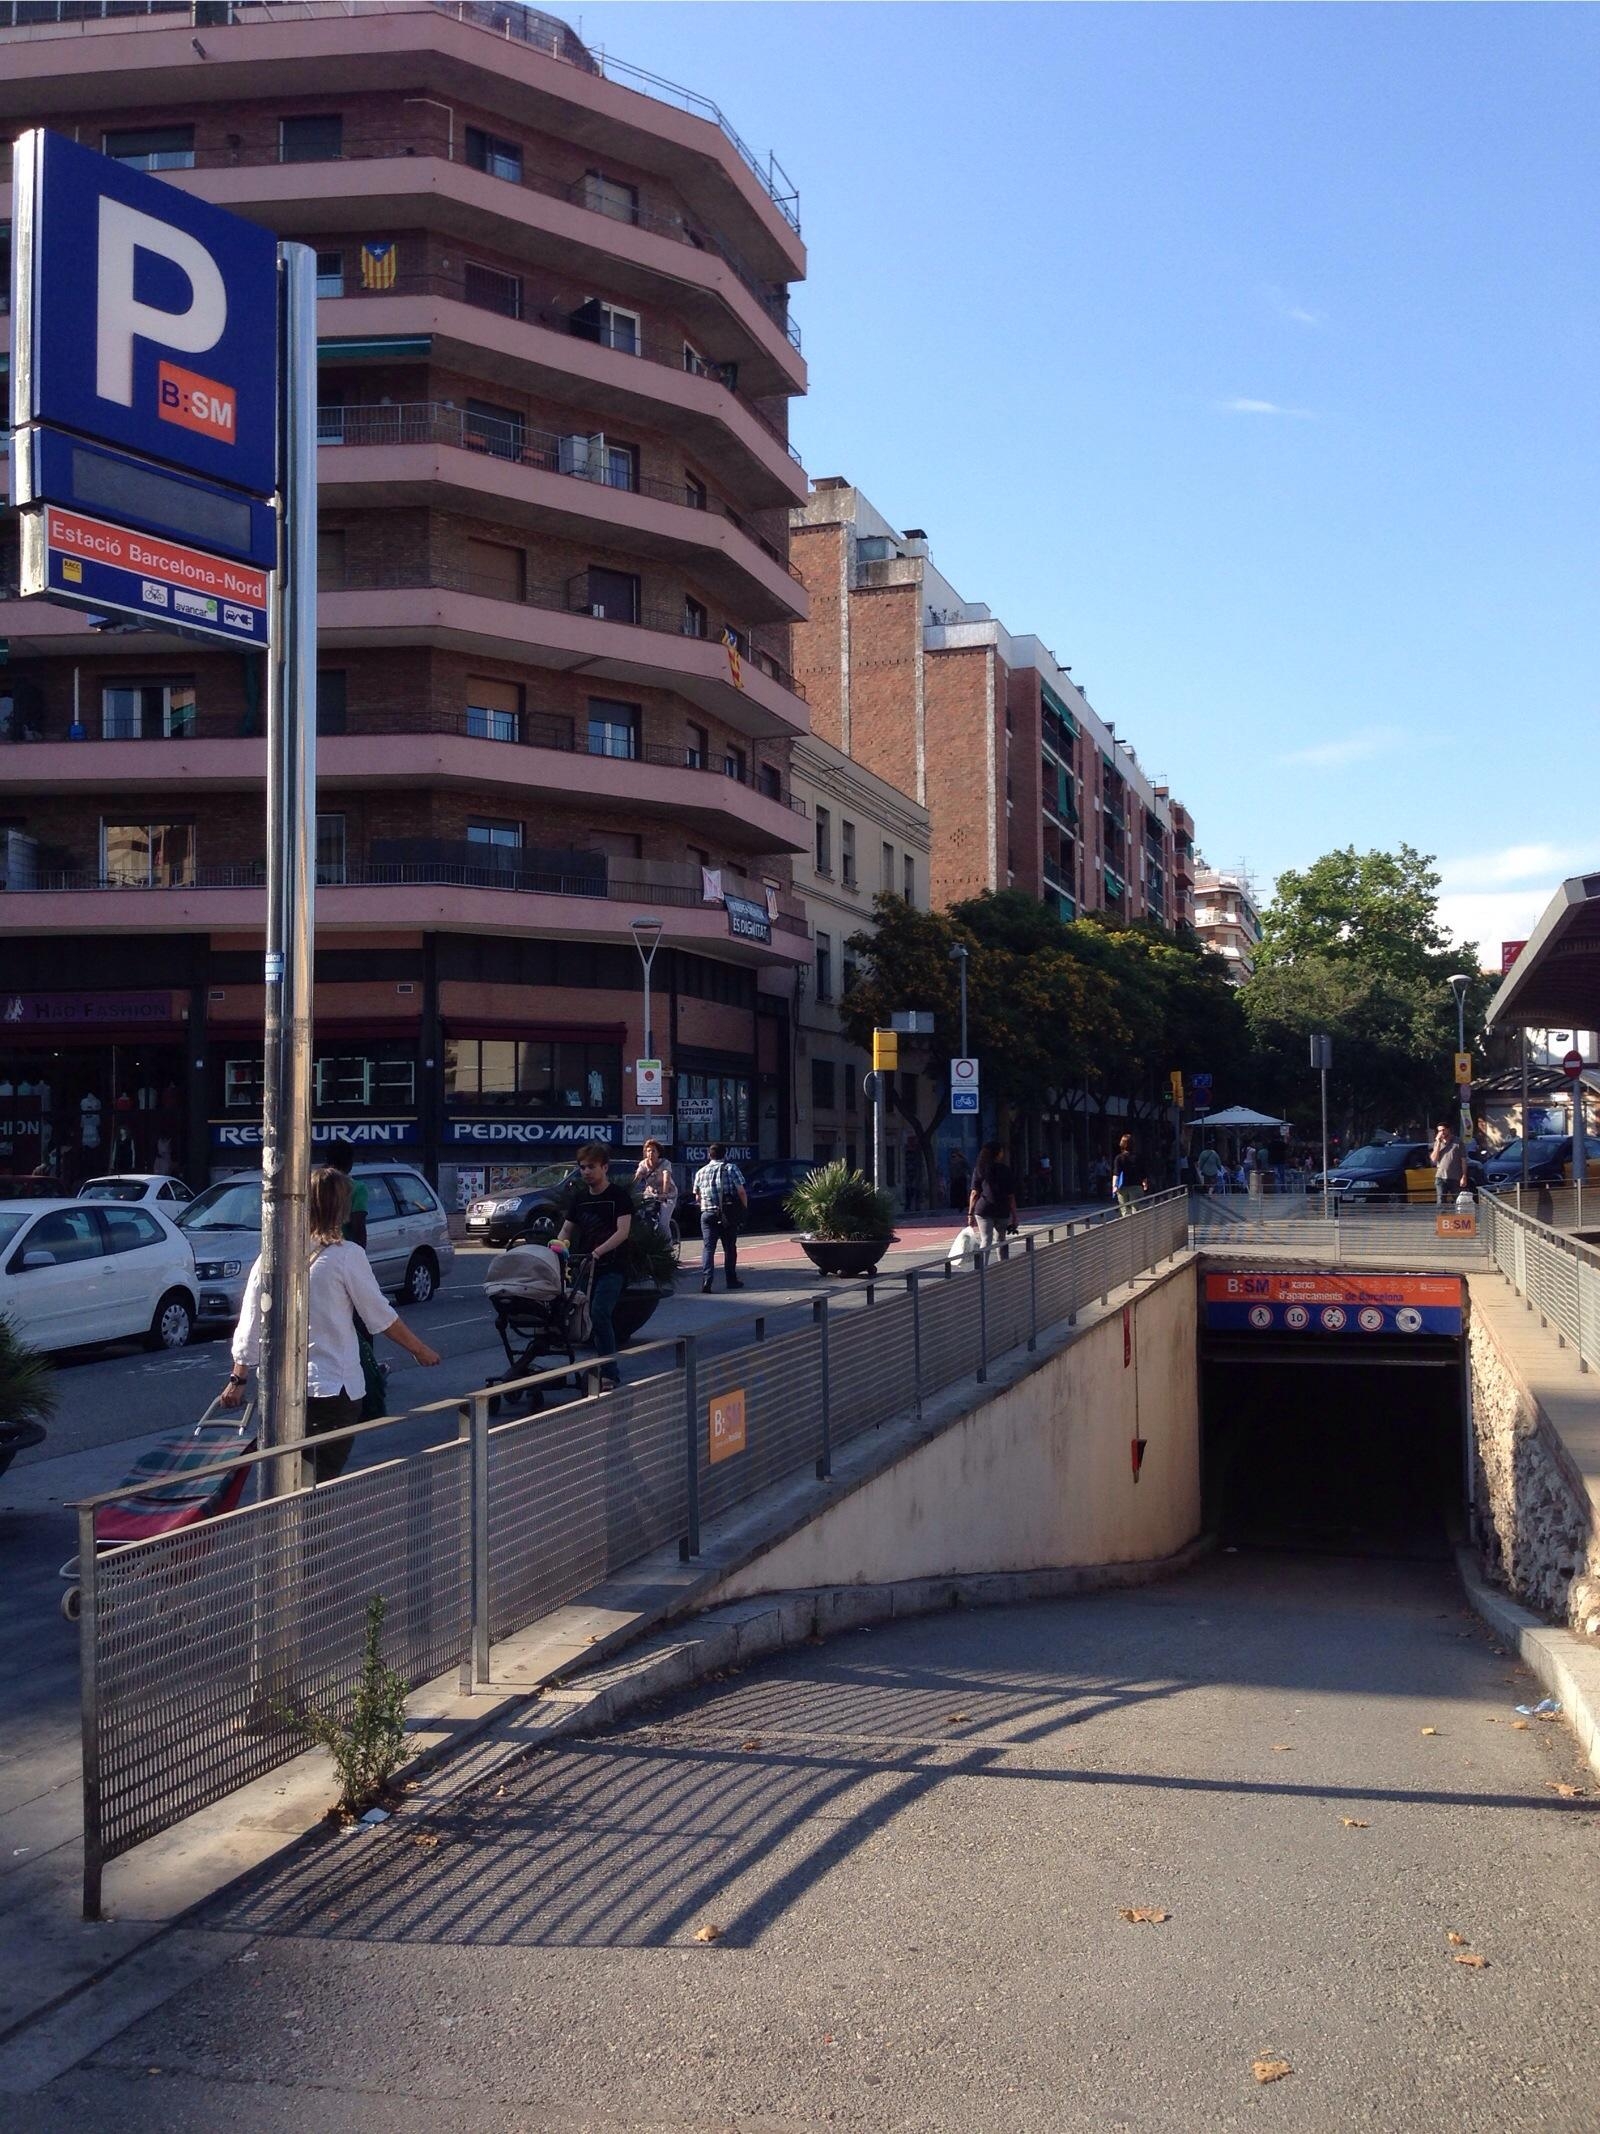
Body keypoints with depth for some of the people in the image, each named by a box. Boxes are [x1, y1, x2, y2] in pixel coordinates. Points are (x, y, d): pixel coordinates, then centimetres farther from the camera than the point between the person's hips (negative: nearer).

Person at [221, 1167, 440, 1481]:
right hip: (333, 1389, -5)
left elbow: (249, 1326, 5)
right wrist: (421, 1351, 11)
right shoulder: (346, 1256, -10)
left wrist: (238, 1378, 15)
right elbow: (381, 1317, -3)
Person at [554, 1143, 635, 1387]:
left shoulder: (619, 1195, -4)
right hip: (586, 1268, 6)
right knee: (593, 1318, 6)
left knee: (599, 1314, -20)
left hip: (612, 1268, -6)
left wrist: (597, 1252, -28)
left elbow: (623, 1231, -14)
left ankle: (609, 1373, -16)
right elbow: (567, 1229, 13)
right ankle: (608, 1371, 16)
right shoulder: (578, 1198, 13)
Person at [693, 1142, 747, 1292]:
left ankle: (706, 1282, -16)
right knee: (730, 1247, 12)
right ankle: (731, 1280, 18)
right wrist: (745, 1206, 8)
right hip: (729, 1214, -1)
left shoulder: (701, 1172, 7)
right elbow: (741, 1191, -7)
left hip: (707, 1213, 1)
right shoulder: (731, 1168, -1)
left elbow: (697, 1197, 10)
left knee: (708, 1248, -1)